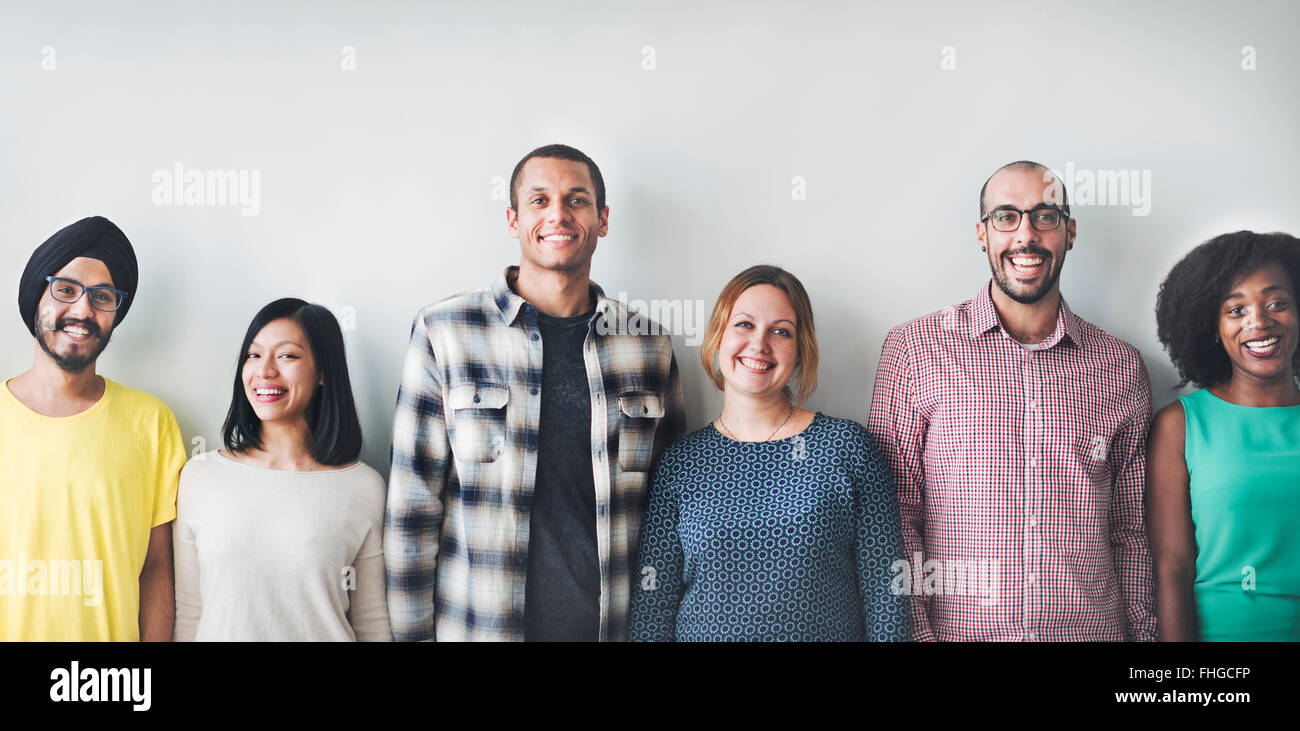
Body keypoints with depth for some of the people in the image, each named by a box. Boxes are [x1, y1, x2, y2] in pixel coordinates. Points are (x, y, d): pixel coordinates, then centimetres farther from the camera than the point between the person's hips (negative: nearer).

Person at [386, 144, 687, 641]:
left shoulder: (650, 347, 2)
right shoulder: (443, 333, -5)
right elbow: (412, 507, -4)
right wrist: (412, 633, -5)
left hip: (617, 623, 2)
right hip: (477, 625, -2)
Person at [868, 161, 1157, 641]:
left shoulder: (1121, 367, 4)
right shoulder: (913, 349, -5)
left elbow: (1132, 532, 8)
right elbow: (893, 516, -6)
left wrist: (1142, 632, 2)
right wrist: (918, 634, -13)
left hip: (1092, 628, 2)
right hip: (958, 630, -2)